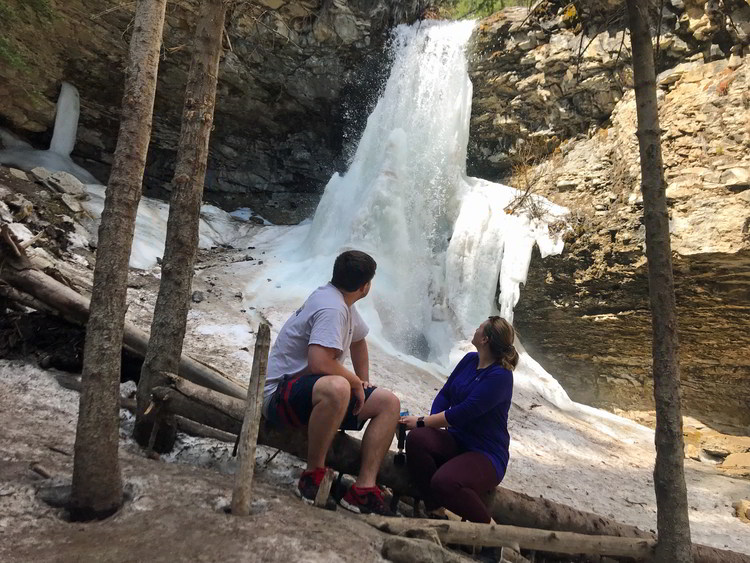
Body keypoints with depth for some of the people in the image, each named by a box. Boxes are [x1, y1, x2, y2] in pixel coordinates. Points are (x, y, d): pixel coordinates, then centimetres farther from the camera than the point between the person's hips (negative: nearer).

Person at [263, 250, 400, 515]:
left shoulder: (342, 302, 9)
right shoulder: (331, 308, -21)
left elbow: (358, 341, 27)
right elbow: (320, 363, -33)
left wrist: (364, 381, 19)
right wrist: (356, 382, -15)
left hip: (316, 392, 10)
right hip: (280, 393, -10)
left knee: (389, 403, -2)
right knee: (337, 387, -42)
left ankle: (363, 489, -9)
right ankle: (313, 474, -21)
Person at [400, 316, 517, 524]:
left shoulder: (500, 376, -17)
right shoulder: (470, 359, 7)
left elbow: (463, 413, -22)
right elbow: (445, 394, 11)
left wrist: (422, 422, -17)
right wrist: (432, 422, -7)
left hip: (486, 454, -7)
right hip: (456, 441, 7)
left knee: (444, 482, -35)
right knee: (417, 438, -25)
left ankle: (487, 526, -4)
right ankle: (435, 509, -9)